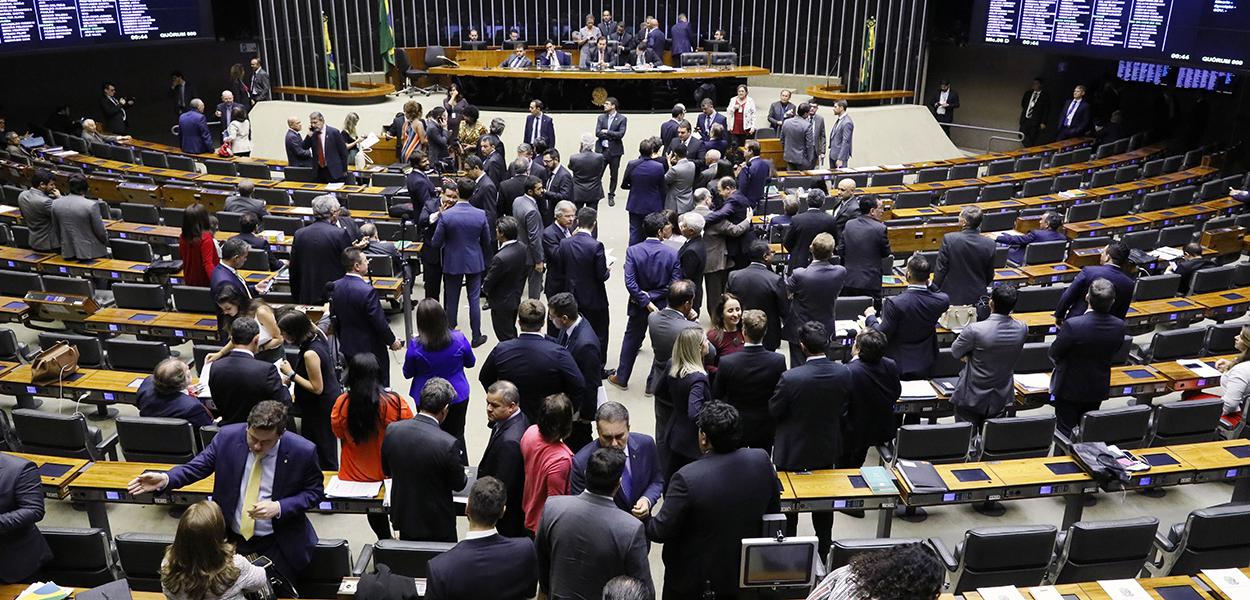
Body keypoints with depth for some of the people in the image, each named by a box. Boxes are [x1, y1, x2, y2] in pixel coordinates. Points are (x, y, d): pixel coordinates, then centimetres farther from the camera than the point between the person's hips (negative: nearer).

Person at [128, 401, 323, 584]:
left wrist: (279, 507, -23)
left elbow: (314, 492, -7)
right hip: (227, 534, 2)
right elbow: (197, 467, -2)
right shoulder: (227, 437, -13)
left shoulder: (302, 451, -19)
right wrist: (165, 479, -21)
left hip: (276, 543, -2)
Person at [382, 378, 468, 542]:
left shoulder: (392, 430, -13)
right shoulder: (448, 444, -28)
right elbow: (459, 484, -12)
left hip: (403, 517, 5)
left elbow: (386, 471, 3)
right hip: (437, 524, -4)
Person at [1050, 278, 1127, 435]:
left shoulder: (1072, 325, -31)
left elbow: (1053, 353, -16)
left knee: (1065, 432, 10)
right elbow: (1112, 353, 2)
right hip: (1098, 389, 4)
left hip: (1070, 388, -4)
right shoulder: (1119, 326, -15)